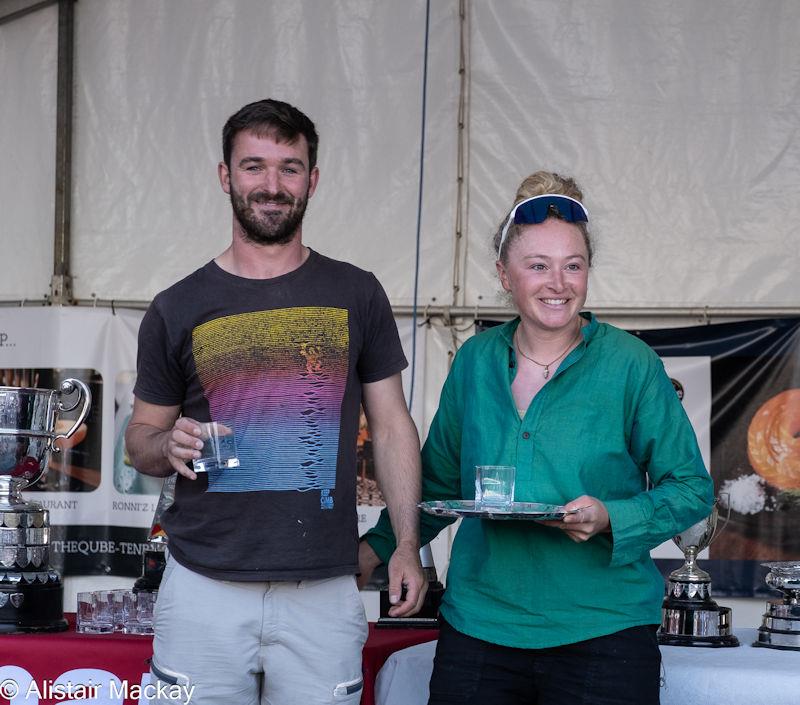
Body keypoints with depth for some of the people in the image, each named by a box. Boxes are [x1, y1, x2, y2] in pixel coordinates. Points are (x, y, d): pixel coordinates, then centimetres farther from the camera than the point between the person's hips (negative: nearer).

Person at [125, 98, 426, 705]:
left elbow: (392, 426, 9)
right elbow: (142, 438, 14)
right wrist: (170, 446, -10)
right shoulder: (178, 309, 5)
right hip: (206, 587, 0)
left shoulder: (357, 296, 7)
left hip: (324, 591, 0)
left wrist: (409, 544, 1)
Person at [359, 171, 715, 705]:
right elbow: (440, 482, 20)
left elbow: (693, 489, 0)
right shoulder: (476, 361, 7)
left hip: (601, 633, -3)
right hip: (479, 625, 3)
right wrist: (378, 547, 11)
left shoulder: (630, 365, -3)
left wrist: (610, 519, -16)